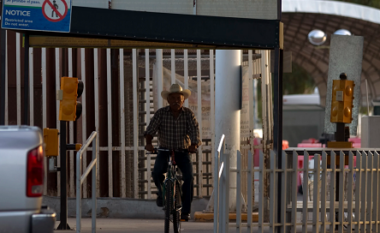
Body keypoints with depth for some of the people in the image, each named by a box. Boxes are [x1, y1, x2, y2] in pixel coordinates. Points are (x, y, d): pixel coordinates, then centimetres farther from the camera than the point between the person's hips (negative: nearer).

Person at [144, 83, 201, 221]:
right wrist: (148, 142, -32)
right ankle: (162, 191, 11)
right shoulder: (161, 113, -3)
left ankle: (186, 211, -14)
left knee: (188, 176, -21)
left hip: (183, 152, 0)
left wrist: (193, 145, -34)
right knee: (157, 173, -25)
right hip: (164, 151, 0)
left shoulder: (188, 114, -2)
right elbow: (151, 129, -13)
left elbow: (194, 130, -14)